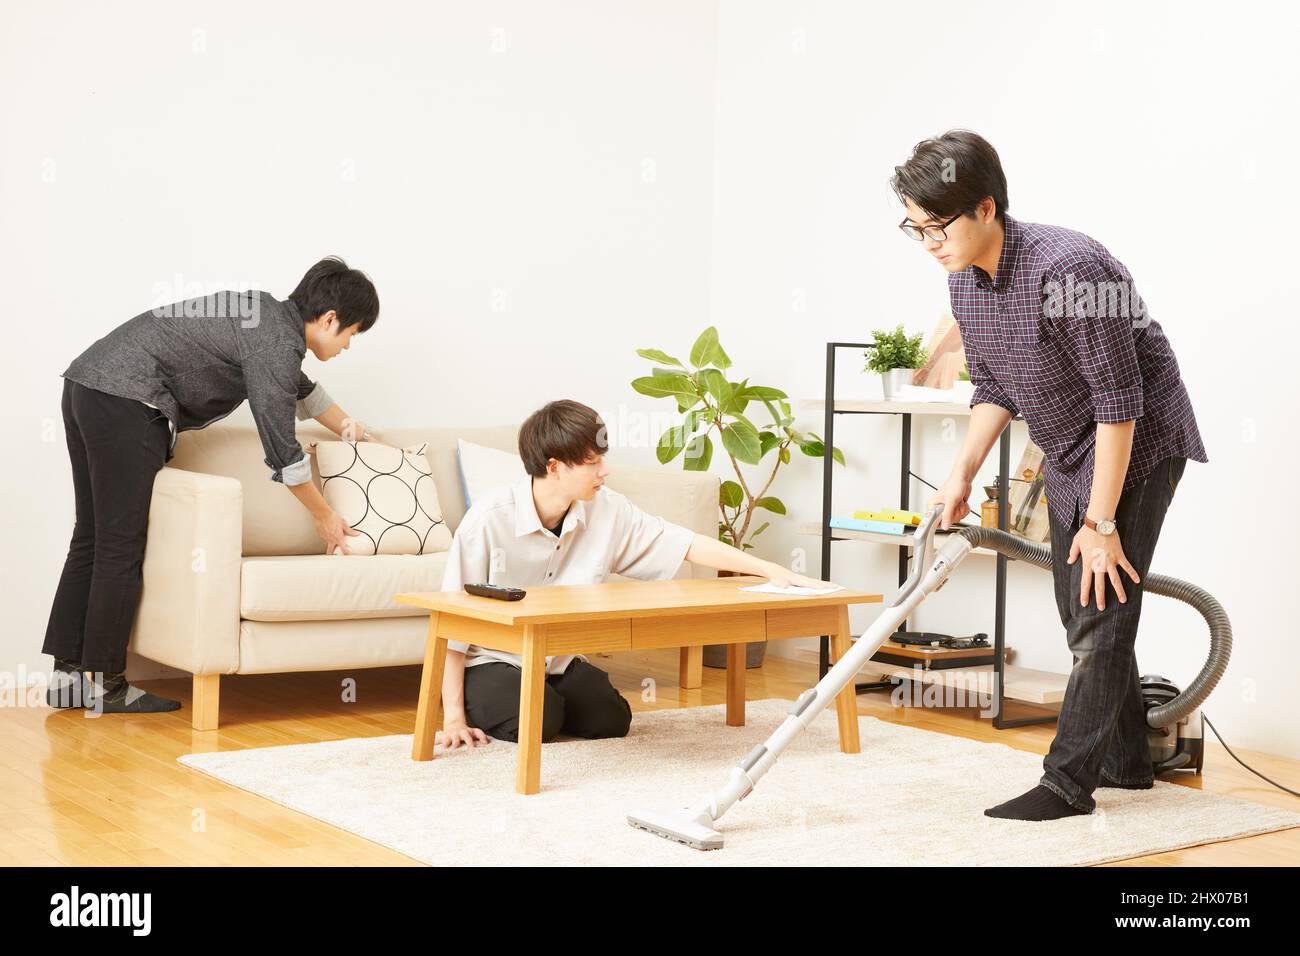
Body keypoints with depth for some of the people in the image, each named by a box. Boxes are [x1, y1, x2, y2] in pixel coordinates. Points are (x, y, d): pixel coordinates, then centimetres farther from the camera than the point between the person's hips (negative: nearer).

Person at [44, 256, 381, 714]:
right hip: (127, 404, -10)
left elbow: (301, 387, 38)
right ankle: (104, 683, 4)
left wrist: (349, 428, 49)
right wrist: (325, 516, 5)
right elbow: (282, 451, -7)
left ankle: (68, 674, 15)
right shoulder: (277, 344, -10)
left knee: (92, 539, 11)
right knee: (121, 550, -3)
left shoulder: (271, 316, 18)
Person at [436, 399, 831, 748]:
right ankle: (473, 706, 2)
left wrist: (772, 570, -13)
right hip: (489, 661, -5)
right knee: (536, 722, -29)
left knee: (612, 719, -16)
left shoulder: (607, 512, -11)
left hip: (557, 662, 5)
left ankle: (545, 699, 11)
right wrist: (453, 717, -21)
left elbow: (687, 544, -7)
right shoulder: (489, 518, -24)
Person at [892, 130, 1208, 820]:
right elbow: (993, 389, 6)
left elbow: (1119, 399, -29)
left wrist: (1101, 520, -27)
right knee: (1082, 613, 14)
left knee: (1101, 608, -9)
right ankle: (1127, 759, 28)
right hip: (1069, 453, 9)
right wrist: (962, 475, -7)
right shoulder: (964, 279, -5)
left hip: (1138, 445, -9)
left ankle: (1068, 782, -4)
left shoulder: (1066, 268, -32)